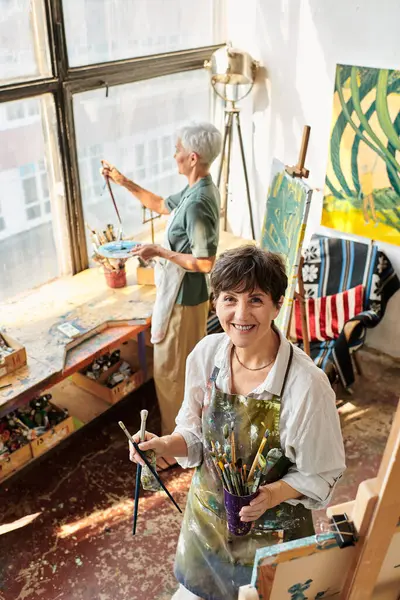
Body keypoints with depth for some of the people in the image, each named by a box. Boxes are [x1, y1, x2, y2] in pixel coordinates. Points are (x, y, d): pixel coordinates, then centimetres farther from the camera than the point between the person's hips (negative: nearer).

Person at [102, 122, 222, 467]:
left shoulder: (198, 203, -28)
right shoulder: (198, 190, 4)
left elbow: (205, 263, -28)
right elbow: (161, 205, 20)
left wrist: (159, 252, -22)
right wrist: (123, 182, 15)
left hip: (182, 299, -10)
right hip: (188, 295, 10)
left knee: (170, 372, 5)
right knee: (188, 366, 24)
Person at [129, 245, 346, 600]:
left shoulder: (307, 384, -30)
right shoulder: (206, 354, -17)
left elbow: (320, 475, -15)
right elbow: (197, 433, -2)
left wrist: (273, 494, -31)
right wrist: (164, 445, -20)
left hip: (272, 529, -3)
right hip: (207, 512, 4)